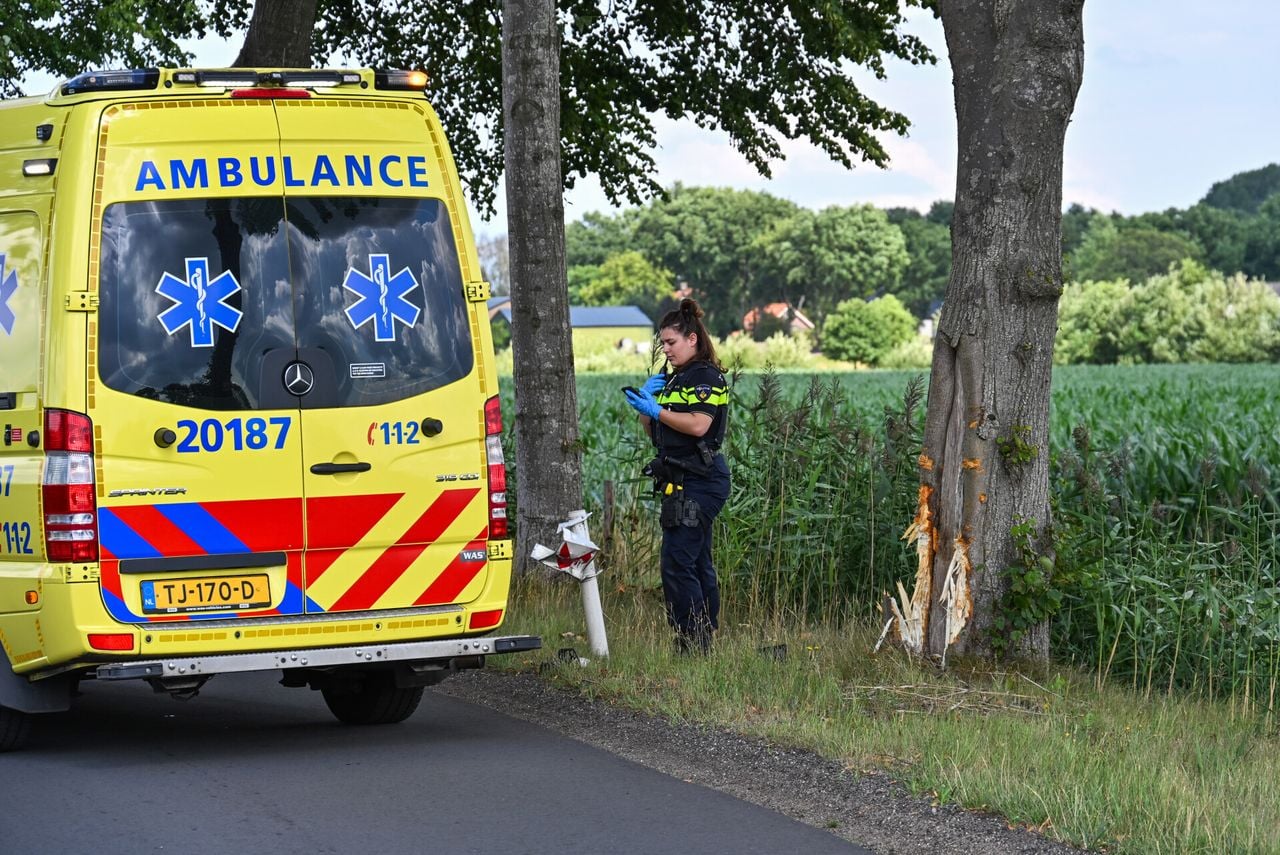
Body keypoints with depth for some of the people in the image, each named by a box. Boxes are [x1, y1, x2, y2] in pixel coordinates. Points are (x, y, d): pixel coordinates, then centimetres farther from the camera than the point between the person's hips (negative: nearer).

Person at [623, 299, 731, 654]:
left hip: (698, 481, -10)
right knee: (698, 564, 10)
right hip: (683, 482, 10)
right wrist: (647, 400, 4)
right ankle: (705, 642, 13)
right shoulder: (672, 377, 20)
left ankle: (693, 644, -14)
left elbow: (698, 425, -20)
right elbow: (654, 431, 21)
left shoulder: (706, 377, -8)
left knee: (677, 563, -14)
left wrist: (656, 410, -17)